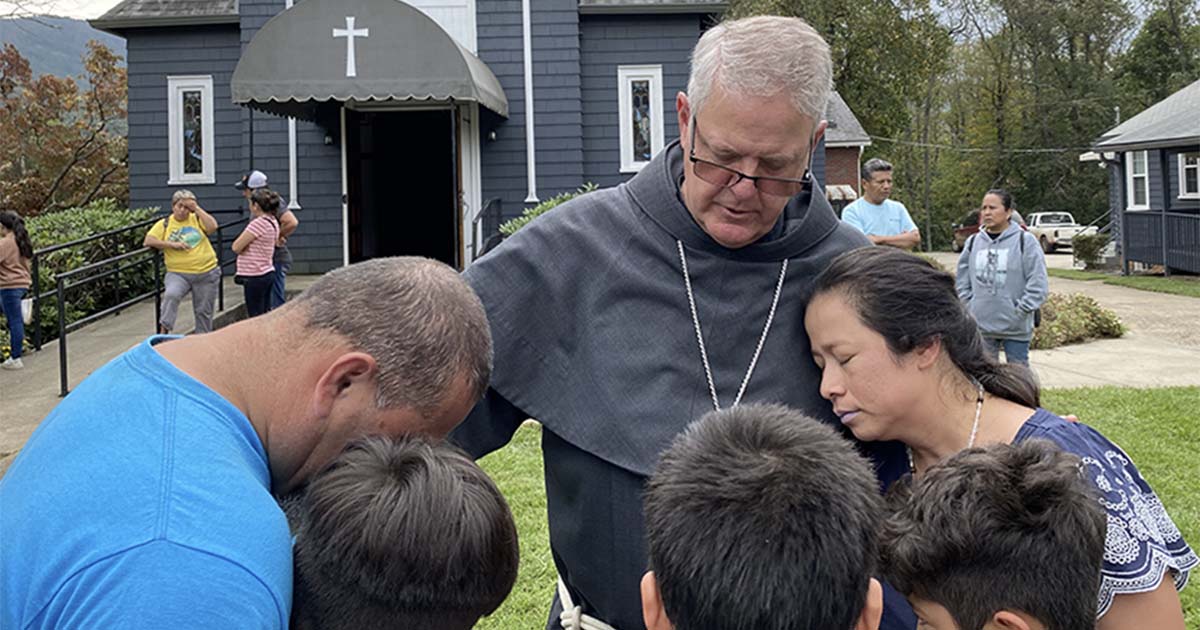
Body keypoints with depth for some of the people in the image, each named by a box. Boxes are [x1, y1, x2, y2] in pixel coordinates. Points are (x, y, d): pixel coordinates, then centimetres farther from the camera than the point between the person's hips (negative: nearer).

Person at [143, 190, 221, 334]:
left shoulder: (197, 219, 8)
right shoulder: (165, 224, 6)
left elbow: (212, 227, -11)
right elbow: (147, 241, -3)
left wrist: (197, 208, -8)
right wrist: (171, 244, -13)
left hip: (206, 274, 1)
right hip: (178, 274, -1)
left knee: (204, 311, 8)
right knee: (171, 295, -32)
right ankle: (163, 331, -26)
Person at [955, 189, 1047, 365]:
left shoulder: (1025, 241, -6)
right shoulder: (973, 242, 6)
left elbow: (1038, 284, -8)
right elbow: (962, 283, 12)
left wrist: (1020, 311, -11)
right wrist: (970, 308, 1)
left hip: (1015, 328, -4)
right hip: (980, 326, 4)